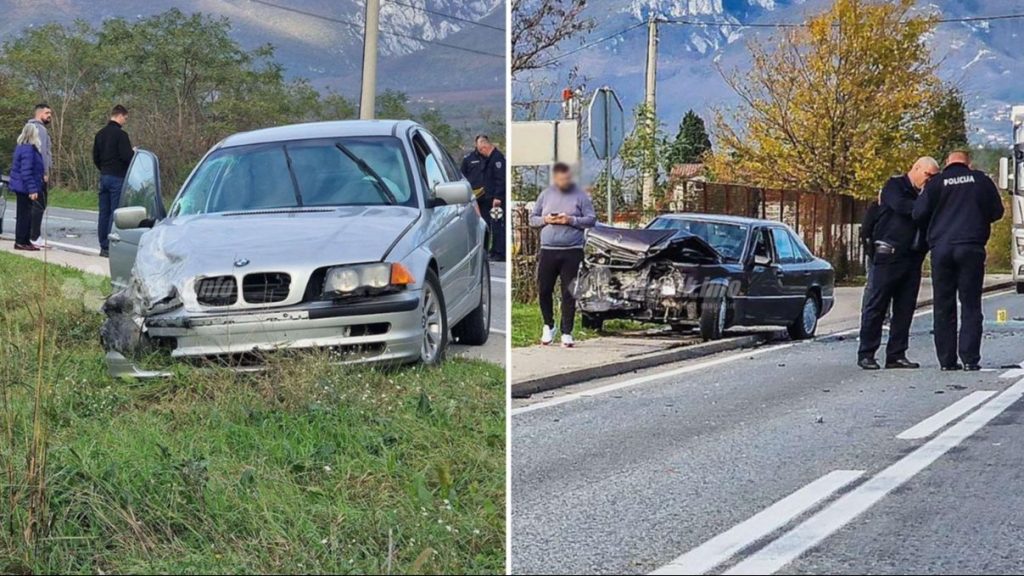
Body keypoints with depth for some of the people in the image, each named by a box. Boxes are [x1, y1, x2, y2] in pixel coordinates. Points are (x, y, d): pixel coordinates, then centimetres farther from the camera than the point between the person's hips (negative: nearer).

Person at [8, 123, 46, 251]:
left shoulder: (22, 147, 12)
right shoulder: (28, 149, -21)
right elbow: (26, 171, -24)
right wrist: (32, 189, -24)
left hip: (22, 187, 10)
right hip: (25, 187, -10)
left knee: (24, 214, 15)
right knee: (25, 214, -4)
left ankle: (25, 240, 21)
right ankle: (21, 242, -1)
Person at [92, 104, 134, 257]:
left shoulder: (100, 134, 12)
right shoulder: (121, 134, -13)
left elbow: (95, 157, 15)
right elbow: (127, 156, -18)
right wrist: (134, 152, 2)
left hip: (104, 176, 8)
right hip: (118, 177, -8)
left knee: (104, 212, 10)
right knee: (115, 213, -5)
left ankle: (104, 246, 13)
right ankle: (111, 247, -7)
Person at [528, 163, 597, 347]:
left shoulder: (580, 195, 3)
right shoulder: (545, 195, 10)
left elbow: (591, 220, -1)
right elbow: (532, 219, 13)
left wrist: (571, 220, -14)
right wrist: (545, 220, -8)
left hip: (572, 252, -2)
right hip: (548, 251, 2)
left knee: (569, 293, -1)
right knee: (544, 290, 4)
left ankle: (566, 332, 5)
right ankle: (548, 325, 25)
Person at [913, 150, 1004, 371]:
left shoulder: (936, 183, 2)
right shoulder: (981, 180, 3)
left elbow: (918, 214, 0)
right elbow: (997, 211, 9)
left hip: (941, 247, 1)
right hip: (971, 247, -1)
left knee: (943, 306, 6)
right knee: (970, 305, 2)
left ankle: (947, 360, 5)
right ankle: (970, 359, -5)